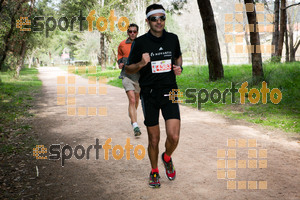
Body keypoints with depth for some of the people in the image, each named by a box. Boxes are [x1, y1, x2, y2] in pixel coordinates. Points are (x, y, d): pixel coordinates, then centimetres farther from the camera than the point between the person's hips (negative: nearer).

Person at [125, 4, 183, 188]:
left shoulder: (172, 38, 6)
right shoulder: (140, 42, -3)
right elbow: (128, 68, 3)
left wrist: (179, 67, 4)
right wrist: (141, 64, -17)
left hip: (170, 92, 2)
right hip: (149, 94, -1)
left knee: (174, 137, -9)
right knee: (154, 139, 6)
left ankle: (167, 158, 25)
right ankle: (154, 171, 30)